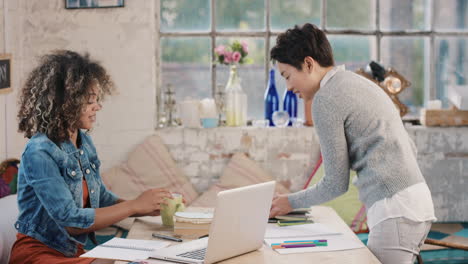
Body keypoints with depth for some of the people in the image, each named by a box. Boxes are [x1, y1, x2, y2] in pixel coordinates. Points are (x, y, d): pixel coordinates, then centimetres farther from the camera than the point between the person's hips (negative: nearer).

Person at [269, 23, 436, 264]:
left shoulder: (325, 99, -8)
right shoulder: (359, 83, 19)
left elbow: (336, 184, -5)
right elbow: (410, 148, 22)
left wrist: (291, 203, 8)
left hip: (395, 208, -9)